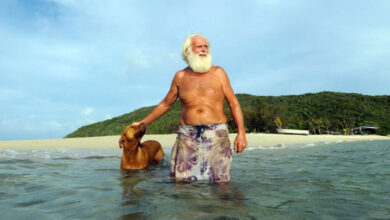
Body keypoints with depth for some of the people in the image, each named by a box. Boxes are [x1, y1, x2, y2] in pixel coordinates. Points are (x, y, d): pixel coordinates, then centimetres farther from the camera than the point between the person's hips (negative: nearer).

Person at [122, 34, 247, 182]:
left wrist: (241, 132, -5)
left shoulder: (218, 73, 6)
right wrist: (142, 123, 21)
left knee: (221, 182, 1)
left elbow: (233, 103, 5)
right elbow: (166, 104, 19)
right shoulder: (180, 77, 9)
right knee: (181, 181, 2)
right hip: (188, 136, 1)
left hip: (216, 134, -1)